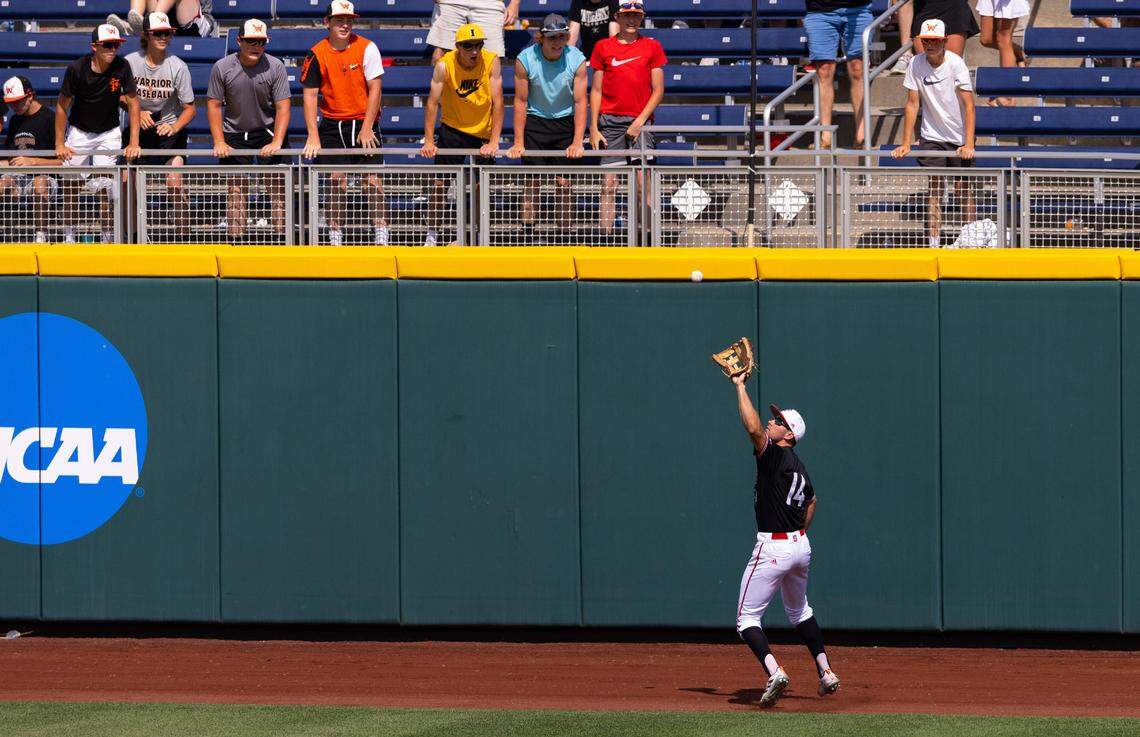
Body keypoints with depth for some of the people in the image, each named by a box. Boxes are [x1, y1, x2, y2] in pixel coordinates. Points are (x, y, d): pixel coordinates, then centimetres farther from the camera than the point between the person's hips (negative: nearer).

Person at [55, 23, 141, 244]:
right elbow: (62, 106, -9)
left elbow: (133, 103, -10)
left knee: (105, 187, -10)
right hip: (78, 132, 0)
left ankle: (108, 239, -2)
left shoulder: (122, 67, -17)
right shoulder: (77, 68, -19)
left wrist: (133, 143, -16)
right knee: (71, 185, -2)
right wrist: (59, 144, -10)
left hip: (108, 134, 0)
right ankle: (69, 237, 9)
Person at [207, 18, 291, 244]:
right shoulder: (222, 68, -9)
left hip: (268, 131, -1)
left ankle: (282, 235, -7)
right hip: (234, 135, 1)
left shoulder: (275, 67, -11)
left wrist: (276, 142, -22)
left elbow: (282, 107, -11)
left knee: (277, 184, -8)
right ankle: (235, 239, 0)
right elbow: (214, 105, -3)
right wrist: (219, 142, -11)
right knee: (236, 188, -1)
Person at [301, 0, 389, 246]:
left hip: (364, 122, -1)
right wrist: (313, 136, -10)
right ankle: (335, 236, 2)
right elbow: (310, 95, -3)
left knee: (371, 177, -9)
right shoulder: (317, 54, -4)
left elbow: (374, 89, -6)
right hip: (332, 124, 1)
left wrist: (366, 129, -11)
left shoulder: (367, 48, -7)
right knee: (337, 179, -3)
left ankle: (380, 233, -6)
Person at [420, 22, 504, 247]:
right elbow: (432, 102, -18)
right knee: (441, 180, -7)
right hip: (453, 128, -1)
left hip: (484, 131, 1)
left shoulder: (491, 62, -17)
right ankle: (432, 234, 2)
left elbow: (497, 102, -19)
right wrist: (428, 141, -25)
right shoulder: (444, 64, -18)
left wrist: (494, 141, -26)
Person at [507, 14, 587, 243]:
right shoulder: (525, 60, -14)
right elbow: (521, 101, -8)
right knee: (532, 181, -5)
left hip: (565, 121, 0)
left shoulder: (577, 60, -13)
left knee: (564, 183, -3)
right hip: (534, 121, 0)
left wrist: (577, 142, -20)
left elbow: (580, 102, -12)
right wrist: (518, 143, -11)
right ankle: (528, 237, -2)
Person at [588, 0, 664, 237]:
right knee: (609, 183, -2)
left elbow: (658, 90, 6)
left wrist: (640, 121, -6)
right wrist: (594, 128, 3)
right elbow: (596, 90, 10)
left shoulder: (652, 47, 7)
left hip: (640, 122, -1)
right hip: (610, 121, 1)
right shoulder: (603, 47, 9)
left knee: (643, 182, -9)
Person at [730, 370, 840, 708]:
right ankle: (826, 673, 23)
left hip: (773, 549, -9)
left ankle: (774, 672, -23)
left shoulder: (775, 455, -14)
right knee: (799, 611, 27)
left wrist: (740, 385, -22)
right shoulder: (798, 467, 12)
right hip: (800, 546, 9)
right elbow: (811, 500, 28)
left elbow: (752, 427, -29)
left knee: (747, 619, -3)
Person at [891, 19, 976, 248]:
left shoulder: (956, 64, -15)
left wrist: (969, 144, -25)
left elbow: (969, 105, -17)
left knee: (962, 187, -1)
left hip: (959, 138, -2)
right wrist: (906, 144, -4)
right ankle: (934, 243, -5)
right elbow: (912, 104, -1)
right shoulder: (916, 64, -6)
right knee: (933, 189, -4)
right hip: (931, 137, 2)